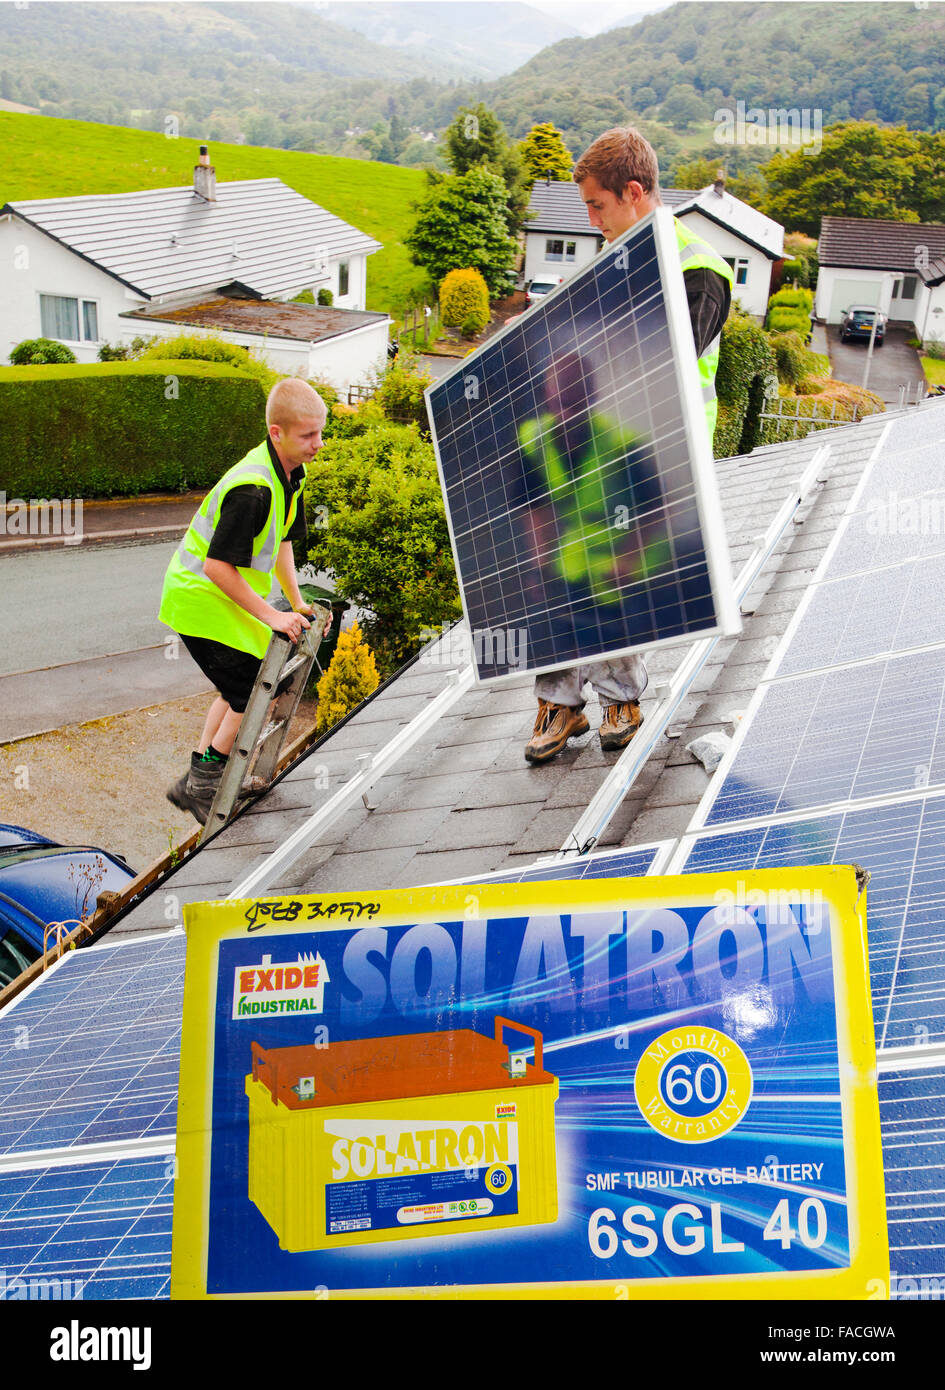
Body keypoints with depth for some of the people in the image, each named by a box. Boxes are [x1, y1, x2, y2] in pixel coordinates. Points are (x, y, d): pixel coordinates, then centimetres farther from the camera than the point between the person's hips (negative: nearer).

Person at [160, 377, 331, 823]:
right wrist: (270, 616, -25)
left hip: (225, 598, 10)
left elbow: (281, 540, 15)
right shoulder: (252, 490, -29)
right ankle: (201, 786, 8)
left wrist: (297, 603, 11)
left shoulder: (289, 475, 2)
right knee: (254, 694, -6)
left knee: (240, 690, 20)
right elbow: (218, 566, -29)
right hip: (202, 602, -10)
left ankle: (198, 781, 32)